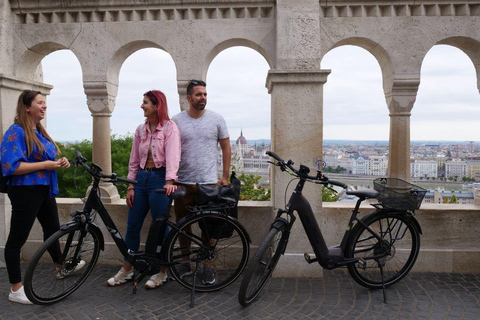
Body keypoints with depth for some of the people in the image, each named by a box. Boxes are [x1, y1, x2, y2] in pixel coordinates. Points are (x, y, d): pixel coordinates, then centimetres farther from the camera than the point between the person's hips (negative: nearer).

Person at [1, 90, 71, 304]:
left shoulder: (39, 131, 12)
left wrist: (59, 162, 3)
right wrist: (45, 165, -20)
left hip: (45, 189, 9)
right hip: (25, 191, -9)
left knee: (52, 228, 23)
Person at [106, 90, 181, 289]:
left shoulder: (170, 127, -6)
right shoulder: (141, 129, 11)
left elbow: (172, 155, -19)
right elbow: (134, 160, 12)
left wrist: (170, 181, -33)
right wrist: (131, 186, 7)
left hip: (160, 179, -6)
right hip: (142, 178, 6)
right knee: (132, 226, 9)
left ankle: (161, 273, 18)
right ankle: (126, 270, 24)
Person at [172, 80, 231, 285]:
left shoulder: (216, 119, 2)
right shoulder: (176, 121, 3)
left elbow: (226, 148, 7)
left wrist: (225, 176, 3)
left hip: (209, 182, -1)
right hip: (183, 183, 1)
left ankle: (207, 266, 19)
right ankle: (185, 263, 27)